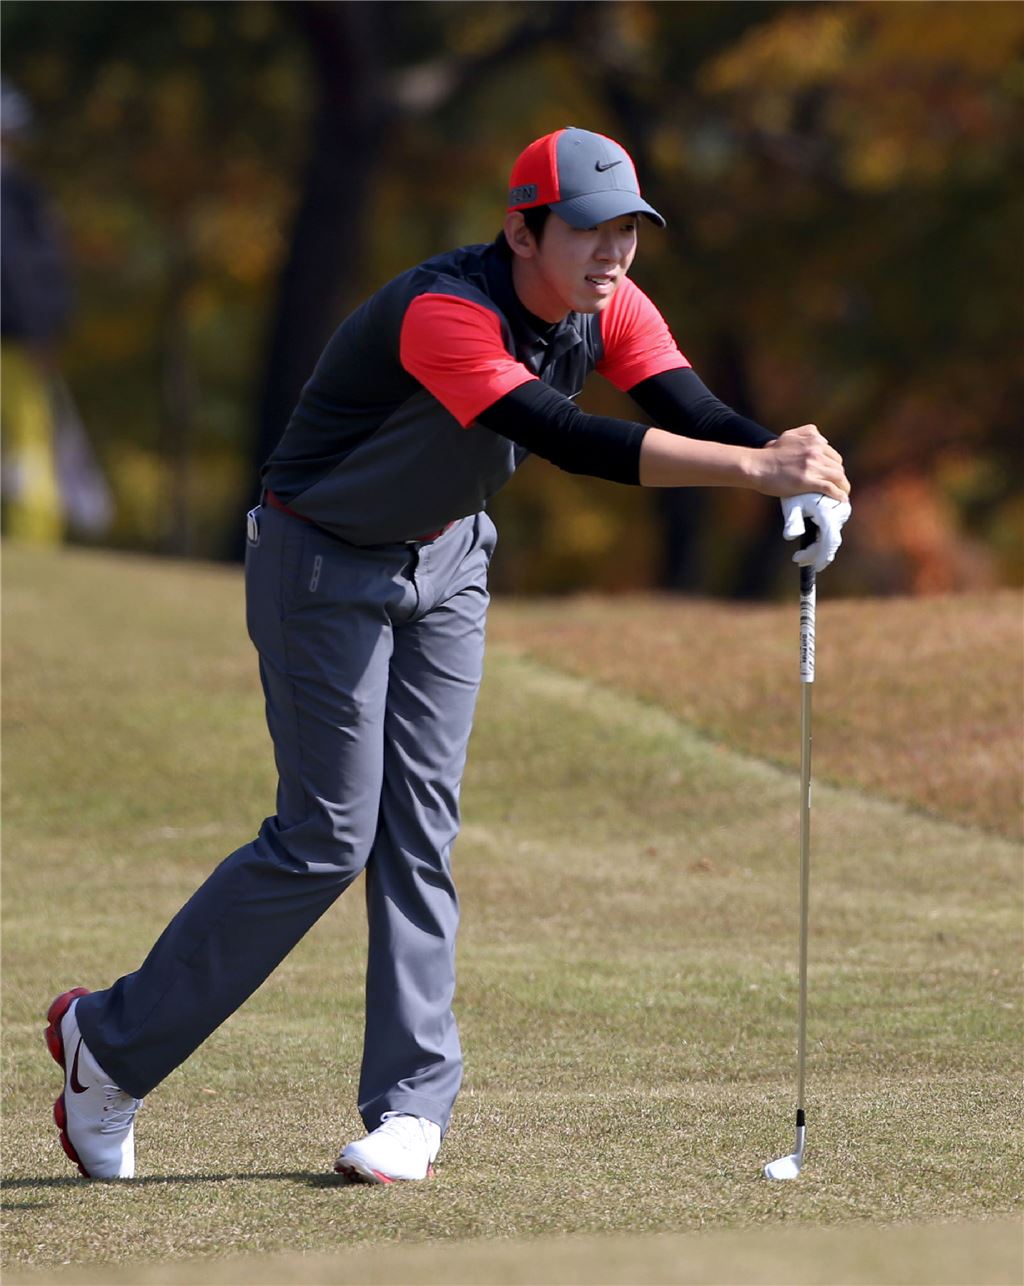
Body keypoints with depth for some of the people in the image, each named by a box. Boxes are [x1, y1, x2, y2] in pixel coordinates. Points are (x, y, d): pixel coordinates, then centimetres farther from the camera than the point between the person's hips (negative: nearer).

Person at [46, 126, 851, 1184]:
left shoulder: (608, 308, -8)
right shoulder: (444, 314, -34)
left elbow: (694, 413, -20)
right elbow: (562, 438, -45)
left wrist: (795, 465, -42)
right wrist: (751, 467, -52)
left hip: (445, 561, 7)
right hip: (323, 568, -7)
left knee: (421, 834, 2)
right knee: (325, 840, -8)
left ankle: (410, 1105, 4)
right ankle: (108, 1042, 5)